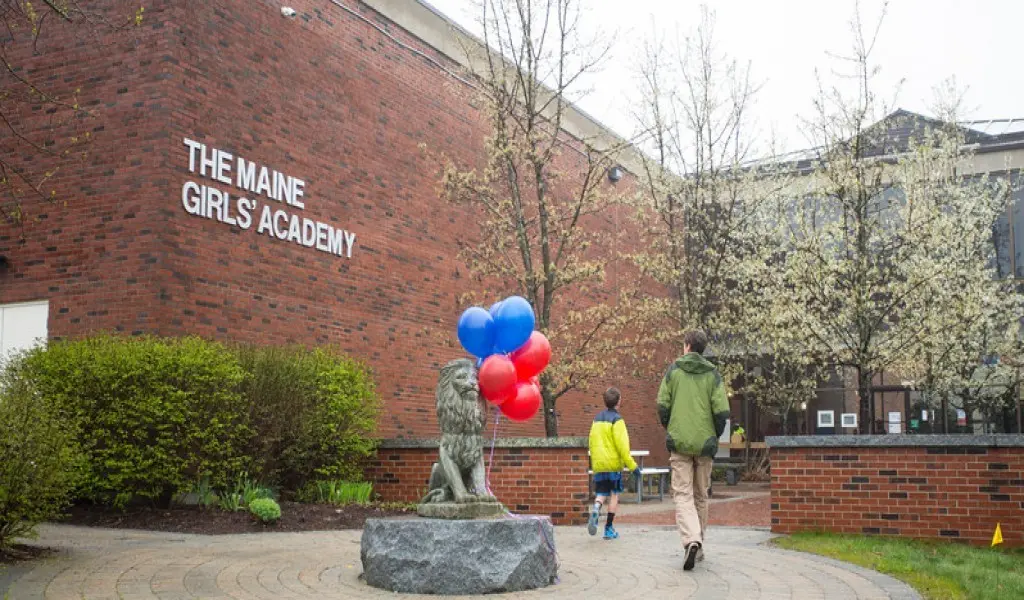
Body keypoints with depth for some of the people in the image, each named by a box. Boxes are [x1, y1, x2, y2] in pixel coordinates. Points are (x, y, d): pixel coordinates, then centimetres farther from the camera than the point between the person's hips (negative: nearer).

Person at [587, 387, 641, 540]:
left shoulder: (597, 419, 12)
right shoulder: (616, 420, -8)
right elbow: (622, 445, -15)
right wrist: (632, 466, -13)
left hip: (598, 464, 5)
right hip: (613, 463, -5)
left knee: (601, 494, 8)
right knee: (614, 494, 7)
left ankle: (595, 510, -24)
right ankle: (609, 528, 7)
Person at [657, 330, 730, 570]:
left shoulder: (673, 370, 1)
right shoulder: (712, 374, 3)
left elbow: (662, 405, -4)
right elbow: (722, 411, -5)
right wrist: (715, 436, 11)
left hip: (679, 442, -2)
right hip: (705, 444, 2)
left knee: (683, 494, -2)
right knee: (701, 496, 15)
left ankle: (691, 541, -23)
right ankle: (698, 545, 22)